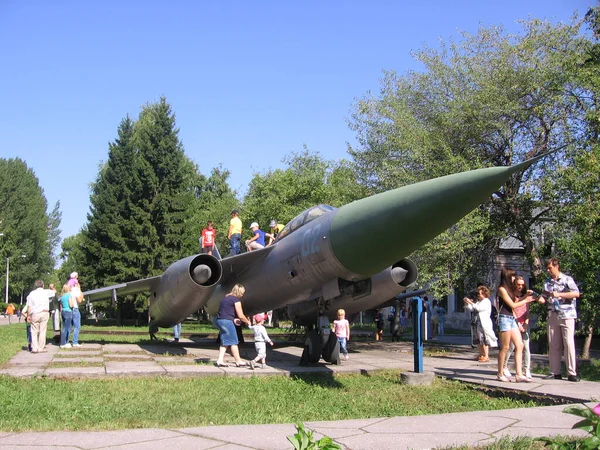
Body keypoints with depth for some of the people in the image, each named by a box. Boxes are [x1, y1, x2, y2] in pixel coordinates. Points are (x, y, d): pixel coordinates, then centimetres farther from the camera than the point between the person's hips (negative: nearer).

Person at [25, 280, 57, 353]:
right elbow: (54, 291, 23)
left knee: (34, 331, 6)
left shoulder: (32, 293, 4)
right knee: (42, 331, 3)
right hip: (44, 313, -1)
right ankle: (41, 348, 4)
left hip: (34, 314, 1)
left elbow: (29, 306, 1)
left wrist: (29, 315, 6)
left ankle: (34, 348, 0)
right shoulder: (46, 292, 3)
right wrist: (52, 287, 42)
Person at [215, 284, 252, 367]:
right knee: (233, 342, 0)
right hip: (227, 322, -9)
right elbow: (241, 316, -8)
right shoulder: (236, 300, -7)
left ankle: (219, 361, 8)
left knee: (224, 343, 13)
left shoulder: (226, 298, 19)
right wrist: (248, 322, 9)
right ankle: (238, 362, 6)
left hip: (220, 320, 9)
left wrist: (233, 319, 19)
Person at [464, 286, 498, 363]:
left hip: (484, 324, -9)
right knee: (478, 340, 12)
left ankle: (486, 356, -6)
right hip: (477, 323, 9)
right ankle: (481, 355, 20)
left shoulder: (486, 301, -7)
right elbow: (471, 309, 14)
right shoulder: (478, 302, 18)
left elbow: (479, 308, -21)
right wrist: (467, 303, 0)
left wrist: (471, 302, -21)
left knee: (484, 340, -8)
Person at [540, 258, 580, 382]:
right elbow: (544, 299, 14)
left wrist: (559, 294, -19)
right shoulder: (547, 282, 14)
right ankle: (555, 373, 9)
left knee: (569, 344, -8)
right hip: (552, 316, 5)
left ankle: (571, 373, -7)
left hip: (566, 316, -5)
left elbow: (576, 293, -12)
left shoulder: (567, 279, -1)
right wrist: (538, 298, -8)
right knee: (553, 345, 3)